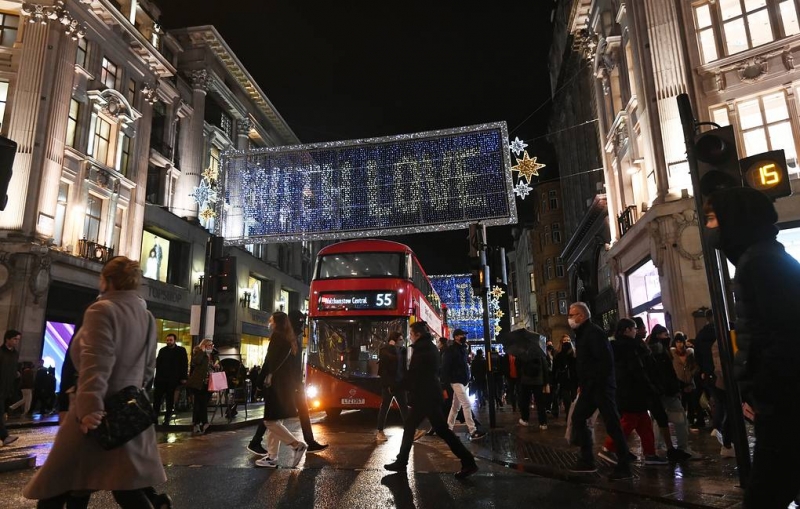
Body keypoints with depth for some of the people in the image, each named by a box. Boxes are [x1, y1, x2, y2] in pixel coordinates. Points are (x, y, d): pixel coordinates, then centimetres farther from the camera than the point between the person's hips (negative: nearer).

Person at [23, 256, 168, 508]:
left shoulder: (102, 310, -10)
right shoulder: (147, 317, 11)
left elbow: (96, 364, -21)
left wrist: (89, 408, -27)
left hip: (102, 413, -7)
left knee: (54, 489, 11)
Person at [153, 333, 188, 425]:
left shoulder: (181, 350, 1)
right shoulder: (162, 350, 11)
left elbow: (185, 365, -2)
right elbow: (157, 363, 9)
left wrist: (184, 377, -8)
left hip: (173, 379, -2)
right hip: (161, 378, 2)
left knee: (170, 399, 5)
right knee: (157, 397, 0)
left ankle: (167, 418, 13)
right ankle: (154, 416, 10)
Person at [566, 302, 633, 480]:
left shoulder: (594, 332, -15)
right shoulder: (582, 333, 15)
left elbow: (606, 360, -23)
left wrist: (596, 383, -21)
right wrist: (583, 384, 13)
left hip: (601, 386, -10)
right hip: (590, 387, 10)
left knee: (612, 425, -4)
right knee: (578, 419, 11)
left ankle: (624, 467, 5)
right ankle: (587, 460, 18)